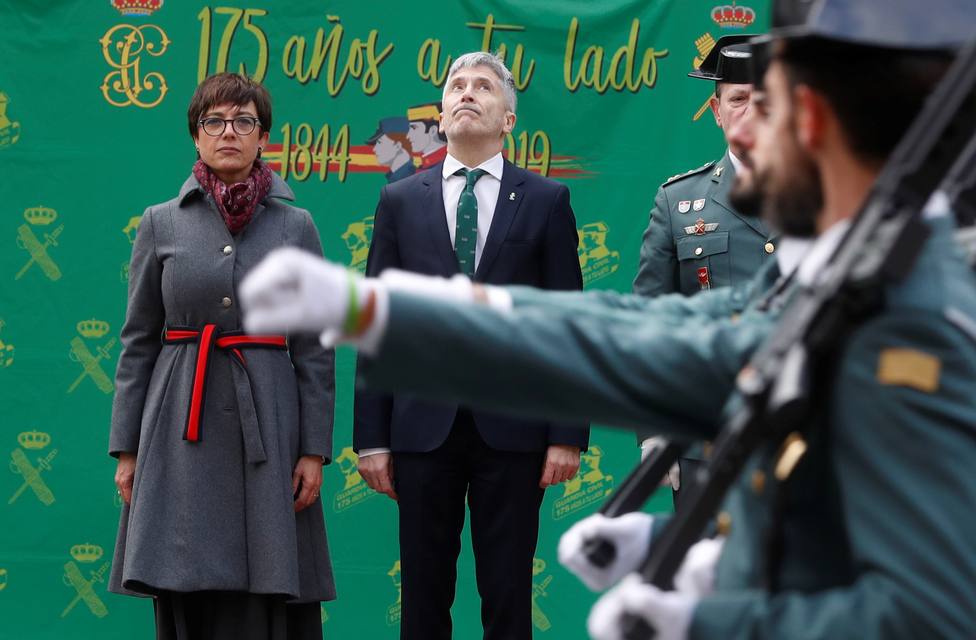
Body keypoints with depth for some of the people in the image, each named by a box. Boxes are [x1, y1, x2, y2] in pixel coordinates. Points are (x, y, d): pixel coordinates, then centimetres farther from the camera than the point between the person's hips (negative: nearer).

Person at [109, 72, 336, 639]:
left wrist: (315, 450, -1)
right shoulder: (161, 224, 7)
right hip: (182, 429, 0)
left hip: (267, 422, 0)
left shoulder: (295, 226, 5)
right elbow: (139, 342, 8)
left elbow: (315, 350, 5)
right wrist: (127, 448, 4)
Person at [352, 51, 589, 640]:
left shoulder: (547, 202, 6)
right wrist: (371, 437, 2)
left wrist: (568, 435, -4)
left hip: (511, 429, -1)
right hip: (424, 428, 1)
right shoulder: (401, 202, 9)